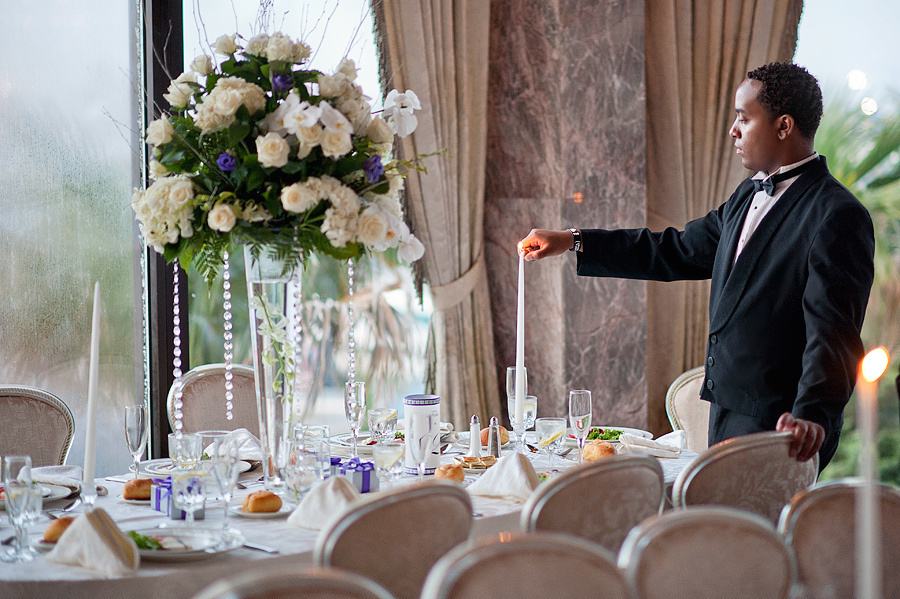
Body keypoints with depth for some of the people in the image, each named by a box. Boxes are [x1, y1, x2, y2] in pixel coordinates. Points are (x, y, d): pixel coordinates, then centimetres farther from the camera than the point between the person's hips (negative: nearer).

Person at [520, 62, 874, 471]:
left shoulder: (837, 215, -14)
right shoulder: (749, 196, 16)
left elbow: (833, 331, -22)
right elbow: (678, 252, 23)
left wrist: (812, 417, -35)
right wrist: (572, 242, 20)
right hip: (726, 420, 9)